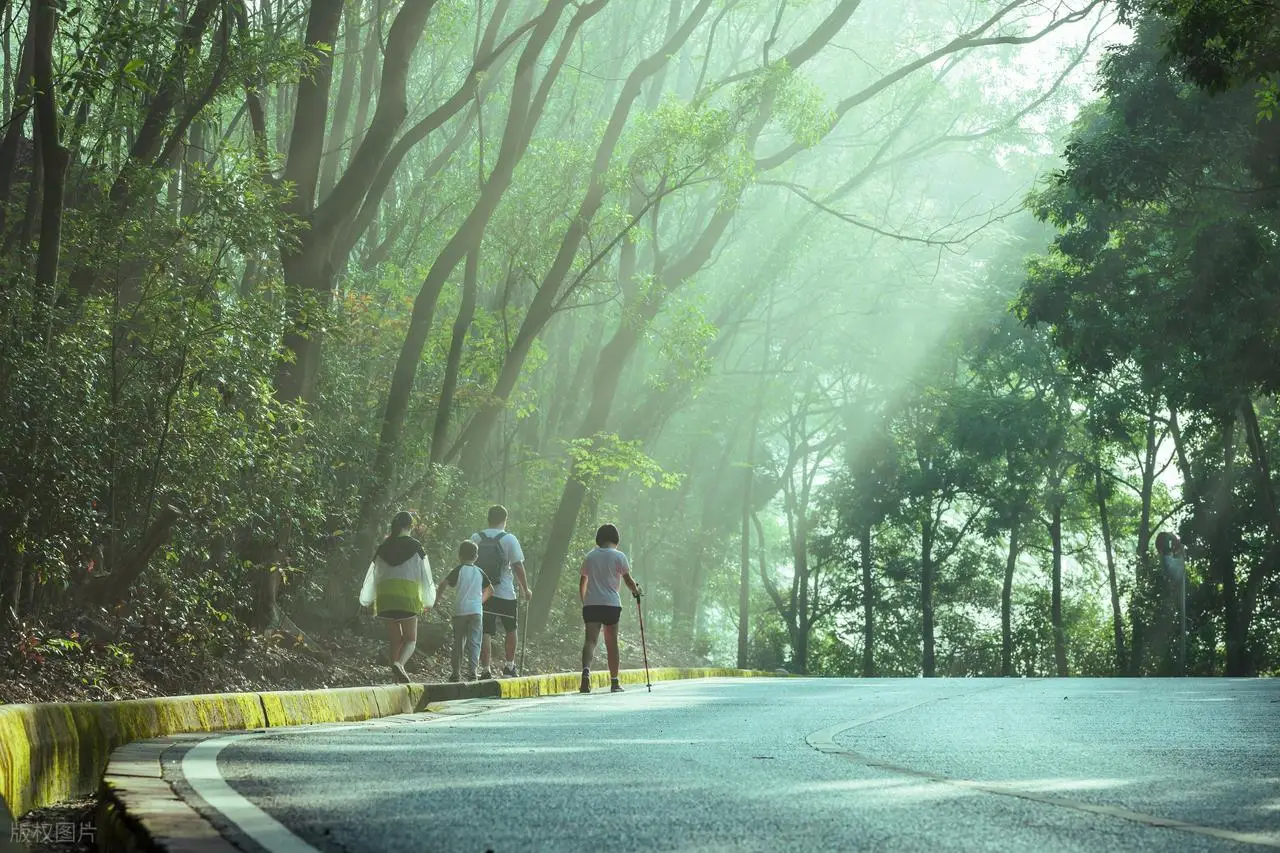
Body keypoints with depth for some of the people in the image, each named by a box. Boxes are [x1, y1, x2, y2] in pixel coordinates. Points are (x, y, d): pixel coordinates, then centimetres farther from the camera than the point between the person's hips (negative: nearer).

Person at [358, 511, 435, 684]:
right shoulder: (415, 547, 3)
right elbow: (426, 576, 6)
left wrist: (368, 601, 30)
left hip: (385, 596, 3)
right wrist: (428, 602, 19)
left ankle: (397, 676, 8)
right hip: (408, 597, -3)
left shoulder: (383, 548, 11)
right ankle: (399, 663, -26)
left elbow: (372, 575, 17)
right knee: (410, 639, 3)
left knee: (394, 640, 12)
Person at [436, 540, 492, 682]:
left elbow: (444, 584, -12)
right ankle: (472, 671, -8)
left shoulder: (459, 570, -1)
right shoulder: (479, 572, 10)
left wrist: (437, 599, -1)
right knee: (474, 642, 2)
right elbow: (490, 589, 17)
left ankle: (455, 673, 11)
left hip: (460, 611, -2)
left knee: (458, 642, 7)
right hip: (476, 611, 2)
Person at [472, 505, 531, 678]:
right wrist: (525, 589, 6)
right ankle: (509, 667, 19)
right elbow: (517, 566, -5)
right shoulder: (509, 539, -5)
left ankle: (485, 670, -1)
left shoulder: (476, 538, 3)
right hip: (505, 593, -2)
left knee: (484, 632, 3)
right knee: (510, 630, 16)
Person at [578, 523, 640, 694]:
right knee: (611, 642, 9)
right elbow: (628, 579, 0)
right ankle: (614, 682, 14)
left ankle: (586, 670, -35)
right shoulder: (619, 556, 1)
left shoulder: (589, 557, 11)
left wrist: (584, 601, 27)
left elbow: (582, 583, 15)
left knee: (591, 639, -7)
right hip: (611, 603, -2)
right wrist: (636, 591, 20)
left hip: (590, 603, 2)